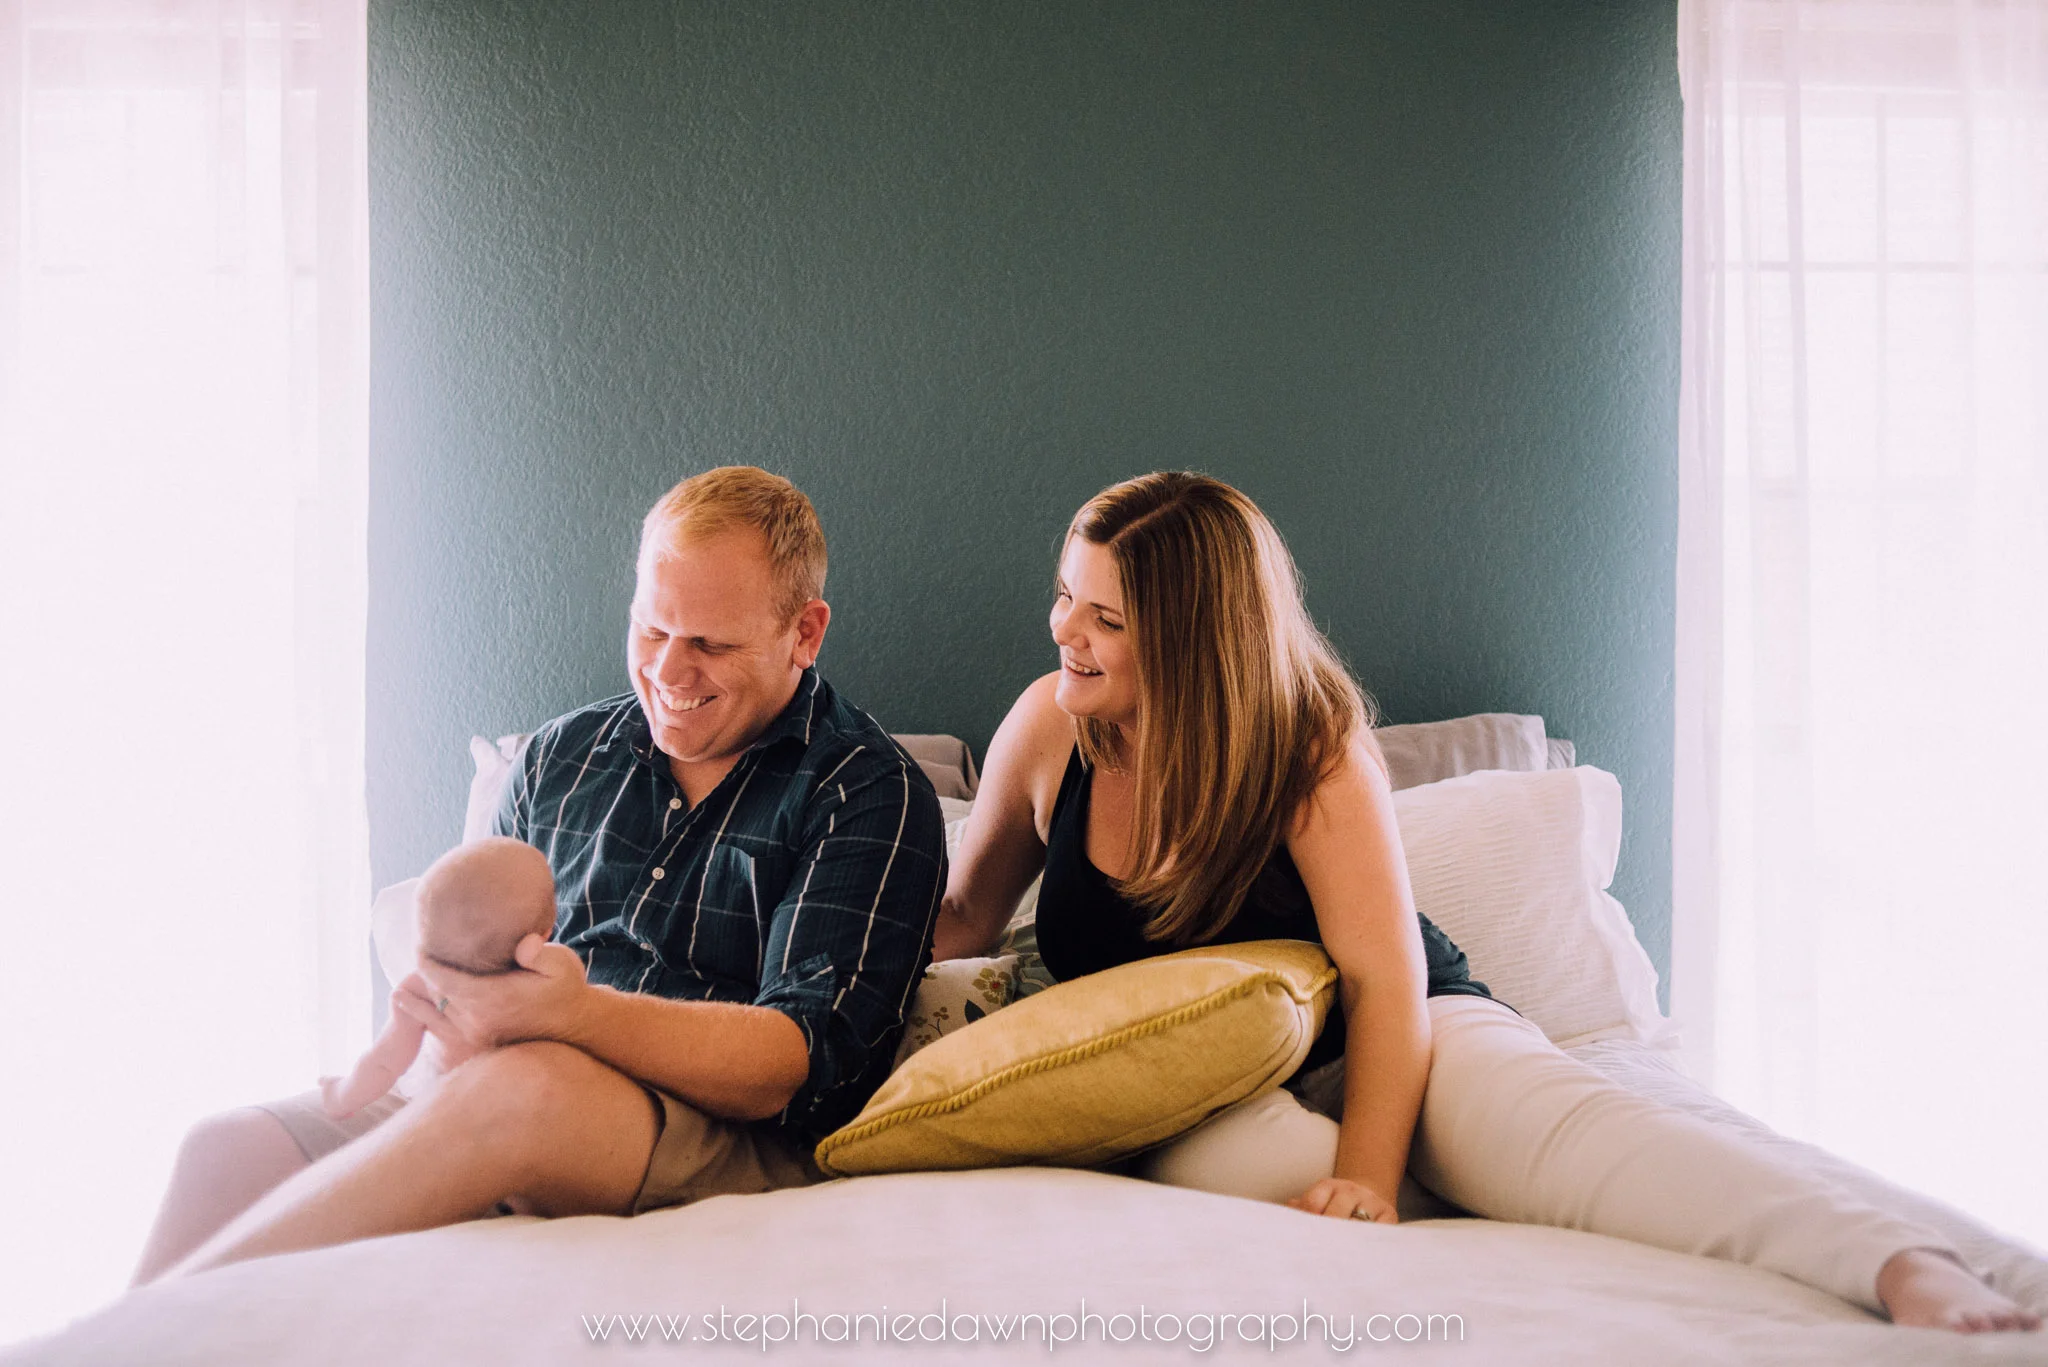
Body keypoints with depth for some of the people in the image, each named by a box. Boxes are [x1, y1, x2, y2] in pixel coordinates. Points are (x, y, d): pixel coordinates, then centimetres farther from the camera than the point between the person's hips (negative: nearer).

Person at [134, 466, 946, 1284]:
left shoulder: (872, 795, 1)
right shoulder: (564, 754, 19)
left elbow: (802, 1060, -11)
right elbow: (475, 944, 23)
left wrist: (575, 1013, -28)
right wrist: (438, 998, -4)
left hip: (739, 1147, -6)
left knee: (523, 1087, -35)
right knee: (231, 1146, -15)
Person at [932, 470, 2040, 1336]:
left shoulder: (1310, 747, -16)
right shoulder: (1048, 728, -5)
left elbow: (1386, 981, -21)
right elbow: (963, 919, 9)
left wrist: (1367, 1177, -34)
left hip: (1369, 1039, -2)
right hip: (1195, 1088, 3)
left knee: (1547, 1122, -36)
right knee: (1269, 1162, -38)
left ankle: (1912, 1272, -54)